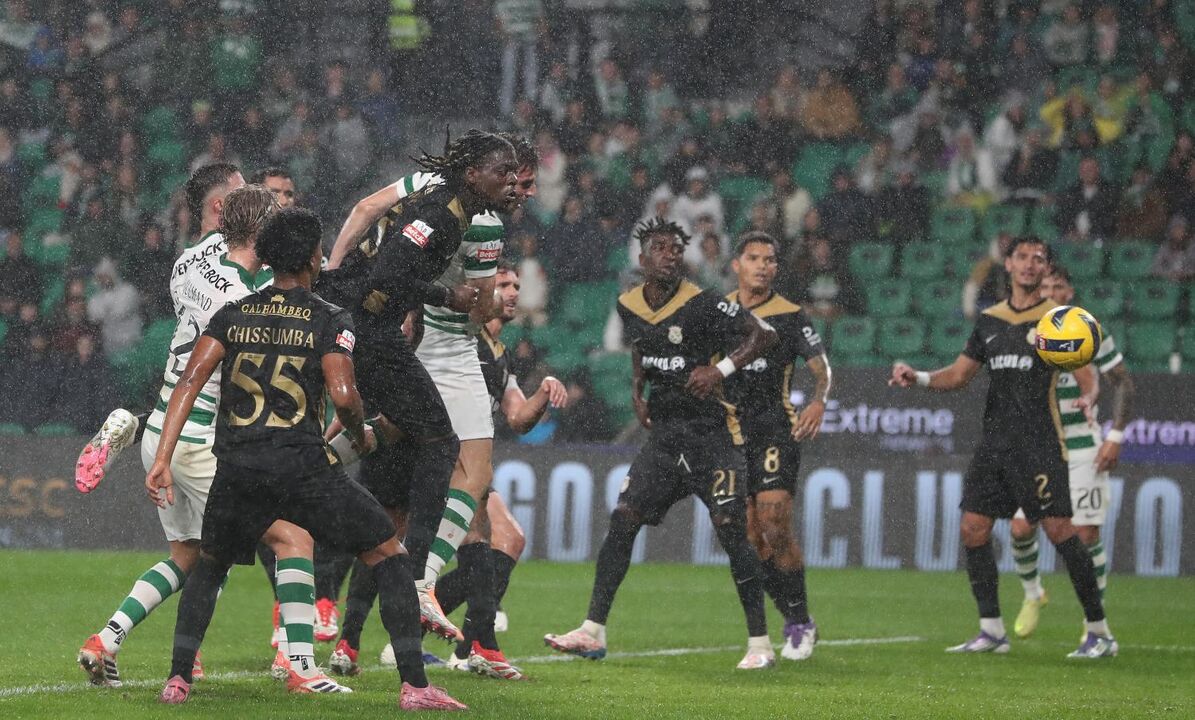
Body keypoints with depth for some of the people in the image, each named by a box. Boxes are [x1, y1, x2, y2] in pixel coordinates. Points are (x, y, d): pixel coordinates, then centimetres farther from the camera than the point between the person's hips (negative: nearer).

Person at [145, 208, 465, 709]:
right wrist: (361, 436, 9)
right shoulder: (331, 320, 2)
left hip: (237, 470, 3)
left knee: (209, 567, 28)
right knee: (389, 557, 8)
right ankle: (414, 686, -1)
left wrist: (162, 459, -1)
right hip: (304, 466, -3)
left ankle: (177, 680, 17)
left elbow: (190, 380, 1)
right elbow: (343, 395, -12)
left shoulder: (232, 315, 12)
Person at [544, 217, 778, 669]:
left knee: (731, 529, -12)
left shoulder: (702, 305, -13)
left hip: (711, 433, -6)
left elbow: (762, 336, -13)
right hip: (664, 433, 6)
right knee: (623, 519, -1)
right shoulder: (628, 306, 6)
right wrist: (637, 388, 12)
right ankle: (593, 632, 5)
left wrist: (721, 370, -24)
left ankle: (760, 644, -5)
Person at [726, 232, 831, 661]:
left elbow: (821, 367, -4)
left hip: (776, 428, -4)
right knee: (751, 536, 1)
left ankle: (801, 623, -5)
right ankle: (794, 622, 14)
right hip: (731, 429, 4)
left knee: (774, 525, -16)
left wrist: (818, 402, -23)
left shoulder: (790, 316, 0)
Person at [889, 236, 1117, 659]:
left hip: (1039, 442, -6)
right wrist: (917, 378, 3)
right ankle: (991, 631, 10)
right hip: (995, 441, 6)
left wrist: (1088, 397, -31)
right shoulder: (990, 321, 14)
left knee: (1059, 529, -11)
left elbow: (1086, 375, -9)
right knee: (973, 527, 1)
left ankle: (1099, 633, -3)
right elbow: (960, 374, 19)